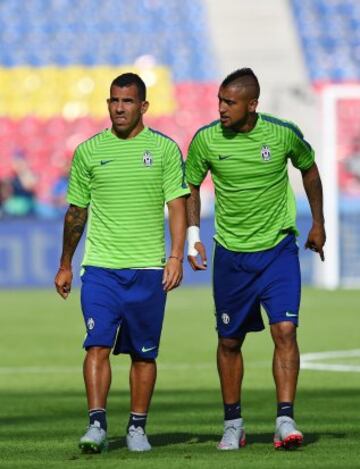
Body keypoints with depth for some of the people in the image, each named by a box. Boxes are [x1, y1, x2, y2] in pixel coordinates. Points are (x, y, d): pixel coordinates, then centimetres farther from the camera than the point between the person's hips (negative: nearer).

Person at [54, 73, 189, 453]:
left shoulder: (164, 149, 3)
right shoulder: (88, 151, 6)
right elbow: (76, 211, 14)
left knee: (144, 353, 5)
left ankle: (137, 428, 13)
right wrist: (65, 265, 17)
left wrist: (176, 257, -11)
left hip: (148, 268, 0)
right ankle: (97, 425, -15)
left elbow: (177, 206, 1)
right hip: (100, 265, 0)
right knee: (97, 345, -13)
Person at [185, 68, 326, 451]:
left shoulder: (283, 133, -10)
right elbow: (191, 186, 8)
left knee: (285, 330, -15)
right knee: (229, 341, 7)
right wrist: (192, 235, -3)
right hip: (230, 253, 1)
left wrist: (318, 223, 15)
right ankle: (233, 424, 21)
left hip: (278, 249, -1)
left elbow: (308, 169, 11)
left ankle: (285, 421, -15)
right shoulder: (206, 140, -9)